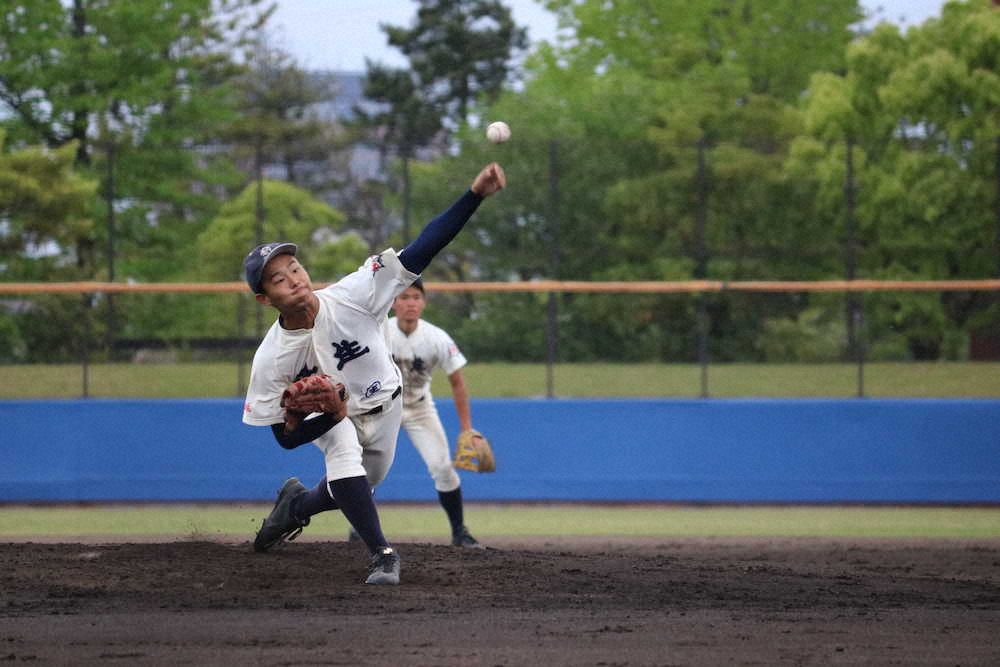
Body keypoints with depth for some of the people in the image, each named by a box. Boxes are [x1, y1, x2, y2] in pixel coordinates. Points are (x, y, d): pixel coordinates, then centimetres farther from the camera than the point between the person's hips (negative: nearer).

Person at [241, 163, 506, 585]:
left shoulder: (352, 296, -34)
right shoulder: (271, 358, -30)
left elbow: (422, 250, -41)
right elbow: (285, 436, -22)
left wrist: (475, 195, -52)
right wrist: (331, 415, -43)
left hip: (383, 405, 2)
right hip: (323, 416, -2)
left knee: (357, 489, 14)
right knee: (343, 450, -33)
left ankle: (297, 503, 47)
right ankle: (382, 554, -25)